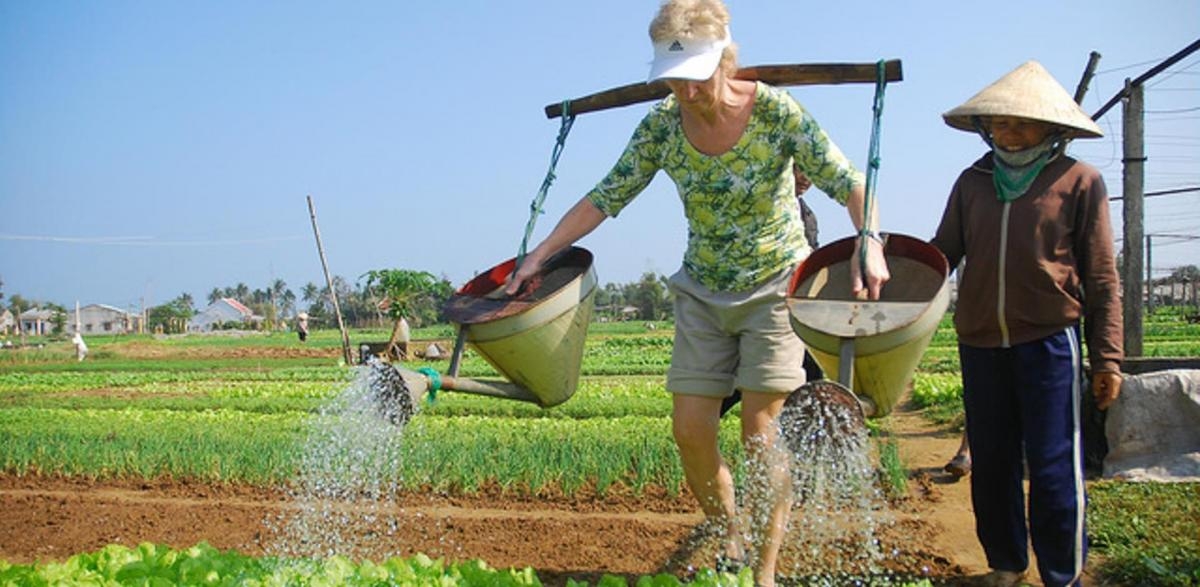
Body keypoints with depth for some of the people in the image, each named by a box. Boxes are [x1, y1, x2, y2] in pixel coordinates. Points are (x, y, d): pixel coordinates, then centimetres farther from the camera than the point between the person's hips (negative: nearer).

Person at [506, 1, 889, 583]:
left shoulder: (775, 111, -18)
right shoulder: (662, 126, -8)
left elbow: (846, 181, -19)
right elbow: (606, 197, -2)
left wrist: (869, 240, -37)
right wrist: (540, 253, -7)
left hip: (775, 285, -4)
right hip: (703, 293, 4)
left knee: (759, 431, -9)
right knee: (690, 430, -1)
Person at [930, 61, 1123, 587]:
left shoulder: (1079, 181, 0)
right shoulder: (973, 183, 9)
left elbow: (1102, 279, 2)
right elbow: (942, 253, 12)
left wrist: (1107, 357, -1)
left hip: (1049, 341, -4)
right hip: (980, 344, 4)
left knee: (1054, 468, -2)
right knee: (991, 464, 12)